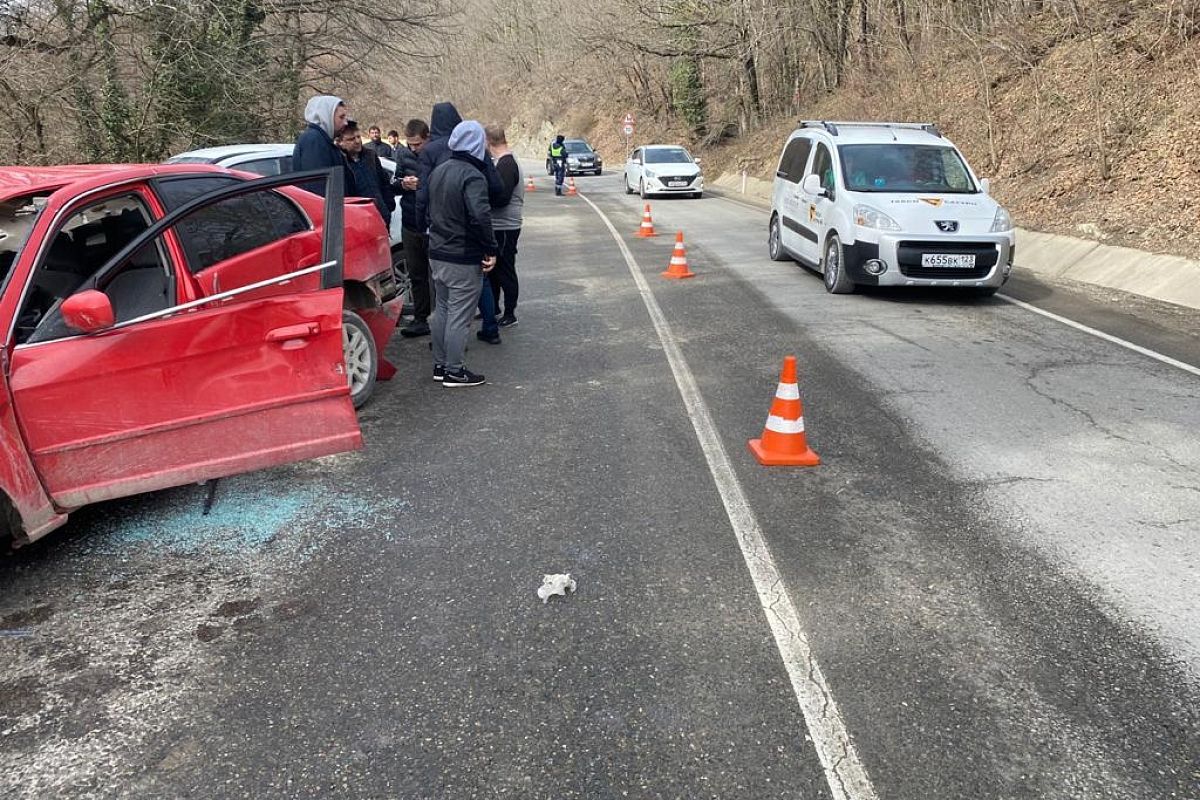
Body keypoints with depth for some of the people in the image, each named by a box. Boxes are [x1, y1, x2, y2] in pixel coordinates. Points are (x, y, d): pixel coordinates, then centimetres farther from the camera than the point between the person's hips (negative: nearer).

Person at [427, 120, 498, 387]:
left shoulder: (437, 171, 8)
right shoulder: (472, 176, -19)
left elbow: (426, 207, 16)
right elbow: (480, 217, -28)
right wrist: (491, 250, -20)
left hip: (437, 254, 8)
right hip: (463, 259, -8)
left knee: (441, 310, 17)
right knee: (459, 315, 0)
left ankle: (440, 365, 25)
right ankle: (454, 371, 6)